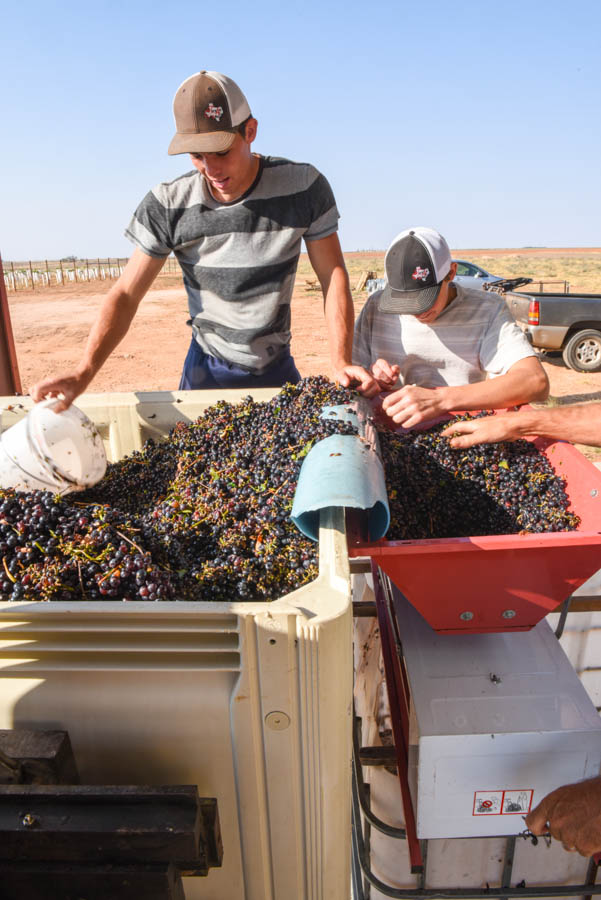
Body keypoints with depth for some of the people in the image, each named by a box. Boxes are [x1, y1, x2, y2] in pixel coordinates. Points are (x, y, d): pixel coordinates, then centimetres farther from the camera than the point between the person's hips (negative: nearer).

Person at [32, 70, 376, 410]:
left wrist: (342, 363, -21)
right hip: (207, 370, 0)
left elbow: (333, 275, -10)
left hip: (277, 368, 1)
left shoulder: (303, 186, -13)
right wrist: (83, 373, -25)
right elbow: (126, 294, -12)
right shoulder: (168, 205, -12)